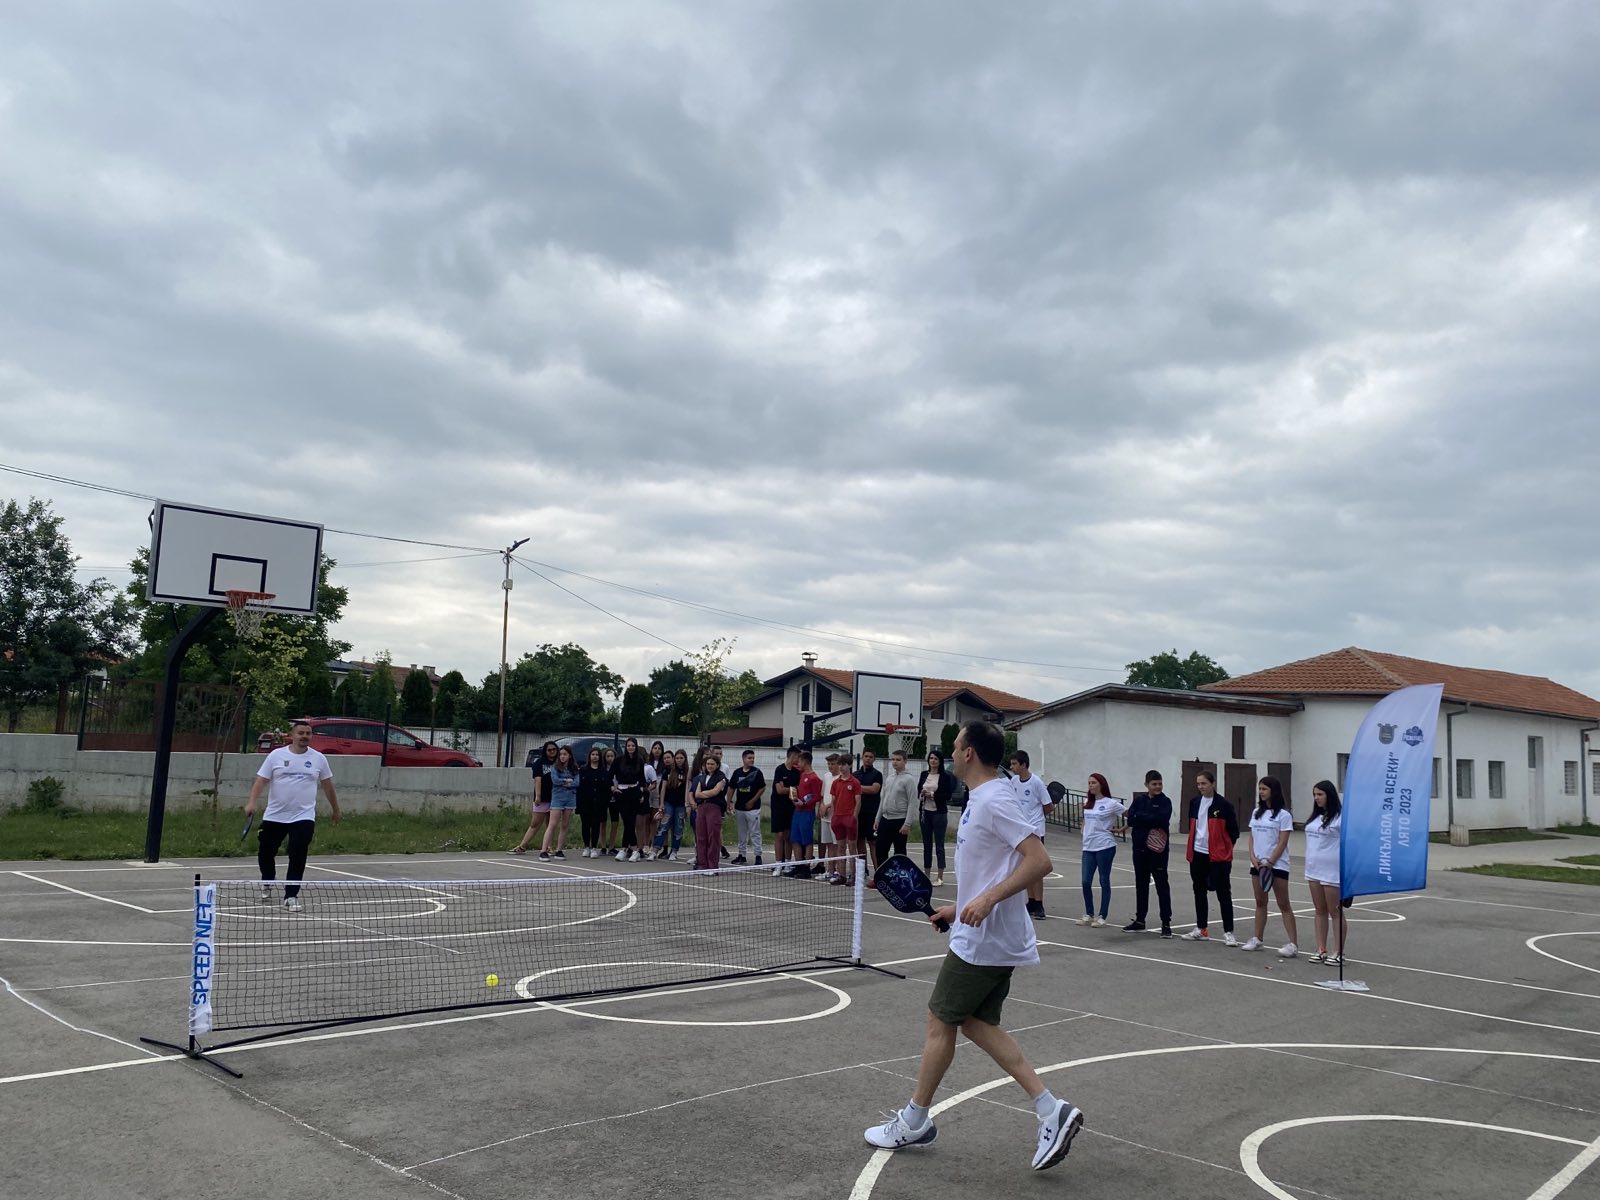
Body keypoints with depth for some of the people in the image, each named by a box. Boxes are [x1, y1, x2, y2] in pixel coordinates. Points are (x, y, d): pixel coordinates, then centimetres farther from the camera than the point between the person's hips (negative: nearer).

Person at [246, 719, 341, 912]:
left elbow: (328, 785, 14)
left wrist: (335, 809, 19)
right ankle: (266, 884, 39)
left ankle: (291, 896, -1)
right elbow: (260, 780, -3)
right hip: (274, 816, 1)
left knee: (298, 857, -11)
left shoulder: (318, 759, 4)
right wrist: (251, 802, -18)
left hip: (303, 817, -1)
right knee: (265, 853, 11)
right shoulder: (276, 755, 0)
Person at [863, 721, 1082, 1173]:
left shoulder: (993, 800, -20)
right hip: (990, 937, 10)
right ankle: (1051, 1109, 10)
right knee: (978, 1025, 14)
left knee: (940, 1023, 4)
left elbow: (1039, 861, -26)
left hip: (982, 941, -10)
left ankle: (914, 1121, 20)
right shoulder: (981, 800, 11)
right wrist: (961, 907, 20)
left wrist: (987, 899, -32)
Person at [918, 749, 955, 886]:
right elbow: (918, 791, 13)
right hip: (925, 812, 5)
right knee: (927, 844, 10)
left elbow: (948, 795, -8)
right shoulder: (924, 775, 10)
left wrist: (933, 795, -15)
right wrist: (922, 793, -8)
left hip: (939, 813, -5)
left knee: (939, 845, -3)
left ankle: (940, 877, 0)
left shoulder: (944, 776, -4)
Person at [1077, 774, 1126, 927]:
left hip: (1105, 847, -5)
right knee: (1086, 881, 3)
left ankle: (1102, 917, 11)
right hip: (1088, 847, 5)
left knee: (1104, 881, 3)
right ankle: (1089, 914, 17)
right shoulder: (1087, 803, 10)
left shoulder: (1111, 803, -7)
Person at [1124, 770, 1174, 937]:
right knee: (1141, 884, 13)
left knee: (1162, 885, -2)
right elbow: (1131, 819, -6)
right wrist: (1151, 820, -13)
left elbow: (1161, 819, -20)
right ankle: (1139, 920, 24)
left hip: (1158, 850, -4)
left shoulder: (1165, 802, -3)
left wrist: (1141, 818, -12)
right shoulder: (1139, 800, 7)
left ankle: (1166, 923, 2)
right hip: (1140, 848, 4)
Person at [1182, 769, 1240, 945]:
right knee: (1199, 891, 13)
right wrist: (1195, 843, 14)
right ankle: (1201, 929, 23)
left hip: (1218, 856, -6)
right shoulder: (1194, 802, 7)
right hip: (1198, 854, 6)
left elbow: (1234, 831, -5)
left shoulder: (1223, 804, -9)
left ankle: (1228, 932, 3)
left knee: (1223, 894, -2)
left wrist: (1224, 848, 2)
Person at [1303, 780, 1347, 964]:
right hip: (1314, 870, 7)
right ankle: (1321, 950, 17)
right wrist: (1309, 866, 17)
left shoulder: (1339, 818, -10)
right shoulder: (1316, 817, 11)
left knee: (1335, 912, 2)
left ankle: (1338, 953, 9)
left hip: (1332, 872, -7)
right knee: (1320, 911, 11)